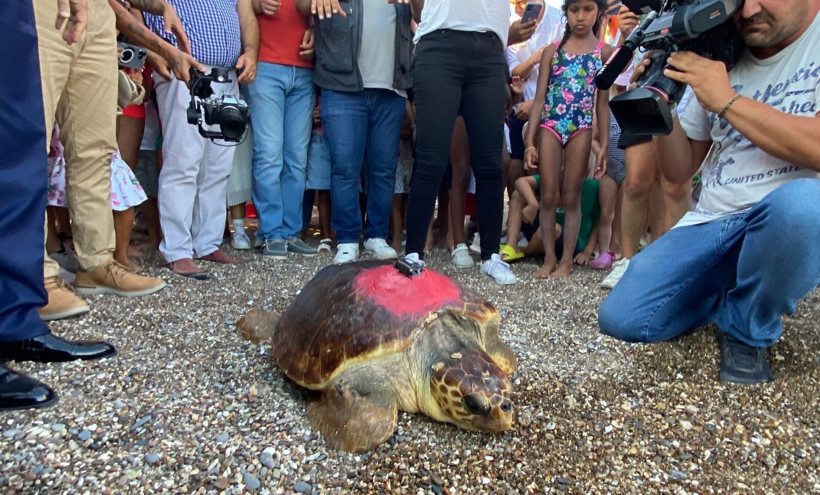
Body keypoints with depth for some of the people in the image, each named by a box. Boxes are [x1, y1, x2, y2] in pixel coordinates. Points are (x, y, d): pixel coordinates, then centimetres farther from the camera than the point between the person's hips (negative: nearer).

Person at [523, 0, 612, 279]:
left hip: (581, 128, -1)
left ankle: (567, 260, 6)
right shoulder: (552, 51, 9)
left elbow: (603, 102, 6)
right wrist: (529, 142, -2)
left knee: (572, 197, 1)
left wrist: (604, 145, 0)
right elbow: (539, 99, 6)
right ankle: (549, 257, 8)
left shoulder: (604, 51, 8)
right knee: (548, 196, -1)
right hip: (550, 126, 1)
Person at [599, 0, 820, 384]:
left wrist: (727, 100, -19)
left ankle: (747, 330, -9)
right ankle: (727, 297, 20)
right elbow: (678, 170, 10)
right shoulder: (719, 55, 10)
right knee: (621, 319, -12)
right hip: (710, 222, 4)